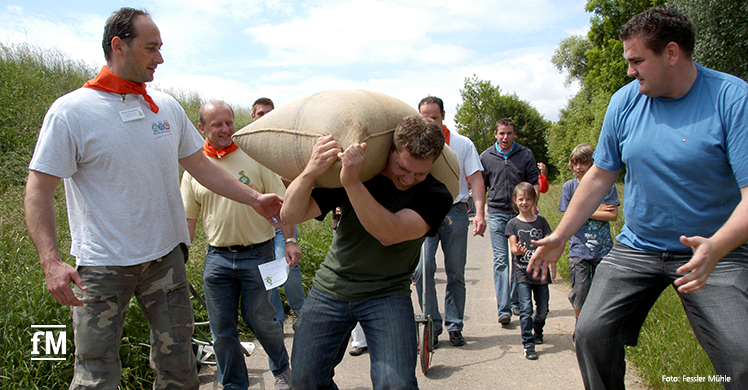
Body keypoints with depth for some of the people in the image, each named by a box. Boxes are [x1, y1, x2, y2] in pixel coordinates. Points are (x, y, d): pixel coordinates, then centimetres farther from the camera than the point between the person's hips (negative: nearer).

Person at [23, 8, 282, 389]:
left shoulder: (167, 107, 6)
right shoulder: (71, 111, -8)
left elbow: (201, 166, 12)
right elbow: (39, 189, -8)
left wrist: (254, 199, 6)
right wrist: (51, 261, -19)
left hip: (165, 257, 4)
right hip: (102, 267, -4)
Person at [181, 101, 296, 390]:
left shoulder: (254, 157, -1)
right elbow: (188, 219, 10)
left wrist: (290, 240, -8)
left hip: (258, 254, -2)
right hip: (217, 258, 3)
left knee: (261, 321, 7)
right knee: (222, 329, 9)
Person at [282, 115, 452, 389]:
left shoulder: (435, 195, -13)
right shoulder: (349, 170, -8)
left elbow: (390, 233, -30)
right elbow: (290, 215, -16)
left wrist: (352, 184, -42)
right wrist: (310, 172, -35)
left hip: (387, 295, -2)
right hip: (331, 286, 2)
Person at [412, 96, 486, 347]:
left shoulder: (462, 144, 6)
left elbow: (476, 178, 3)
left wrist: (479, 213, -10)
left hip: (455, 211, 0)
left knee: (456, 273, 5)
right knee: (422, 269, -13)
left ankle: (454, 326, 18)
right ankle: (432, 324, 3)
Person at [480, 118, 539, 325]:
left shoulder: (526, 155, 5)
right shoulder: (486, 157, 5)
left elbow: (534, 183, 7)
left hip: (521, 214, 1)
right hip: (497, 214, -1)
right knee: (501, 260, -6)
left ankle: (516, 301, 26)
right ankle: (503, 309, -7)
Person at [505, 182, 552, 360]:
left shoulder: (541, 221, 7)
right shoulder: (513, 224, 2)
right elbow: (513, 247, -4)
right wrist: (517, 250, -28)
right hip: (522, 272, -2)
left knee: (543, 307, 9)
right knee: (526, 308, -10)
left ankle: (537, 330, 38)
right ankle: (528, 343, -3)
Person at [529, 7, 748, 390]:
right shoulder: (625, 101, 0)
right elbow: (600, 175, 7)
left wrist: (716, 247, -38)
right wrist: (559, 237, 5)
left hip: (716, 249, -3)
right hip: (636, 248, 3)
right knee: (591, 332, -10)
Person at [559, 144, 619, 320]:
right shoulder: (569, 186, 3)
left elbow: (613, 215, -8)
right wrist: (597, 210, -6)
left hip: (603, 248, 0)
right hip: (579, 249, 0)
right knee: (579, 292, 1)